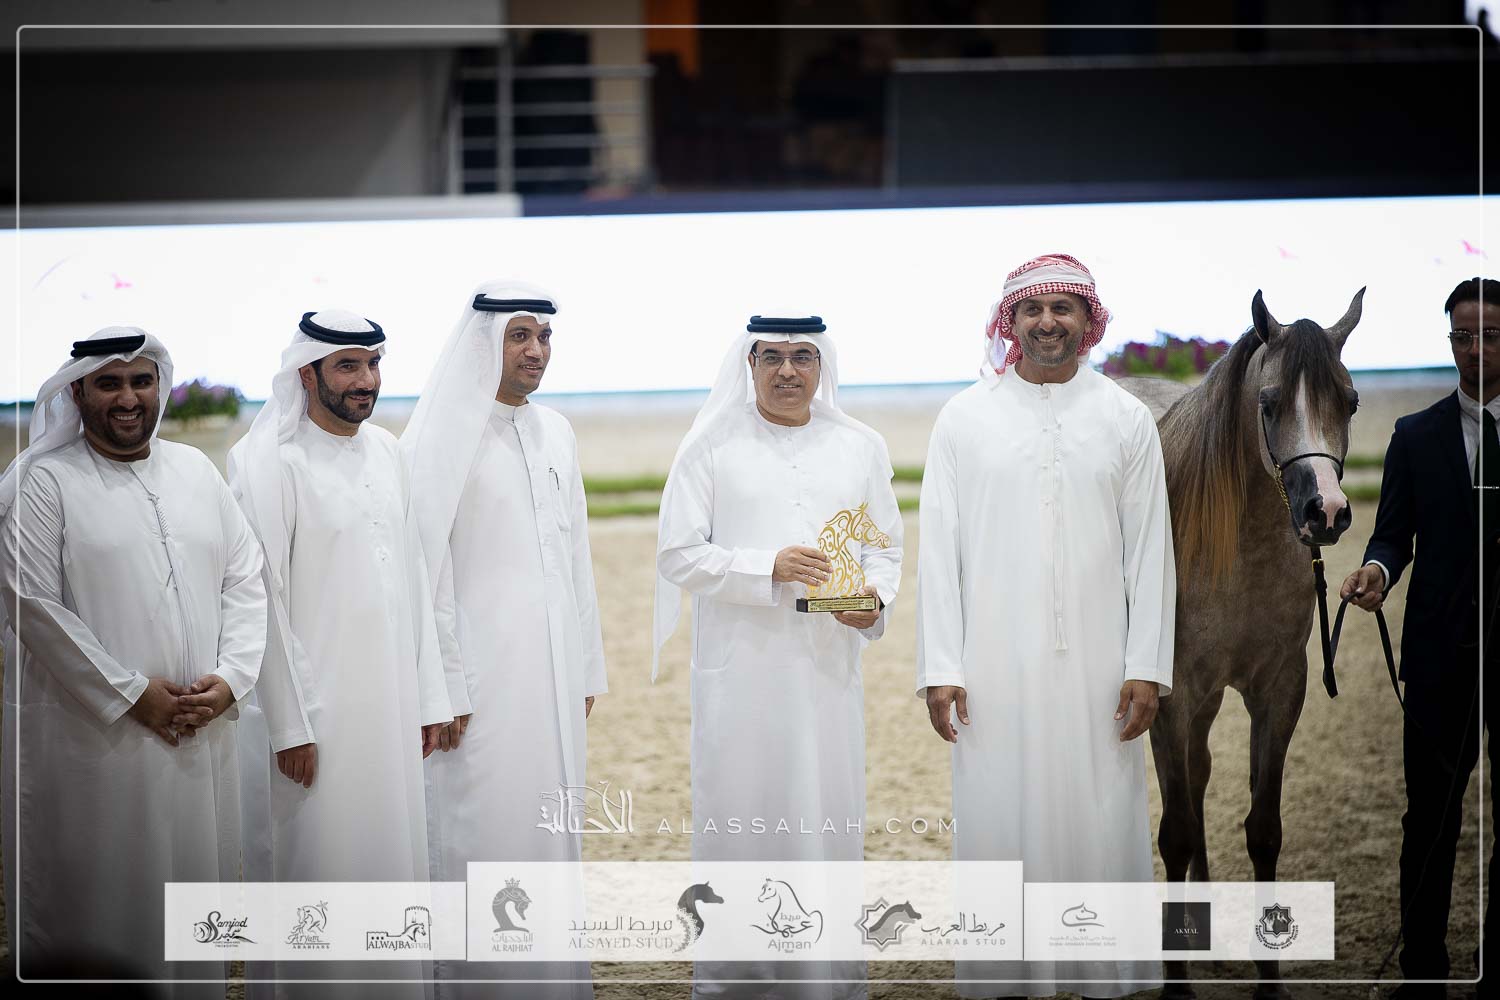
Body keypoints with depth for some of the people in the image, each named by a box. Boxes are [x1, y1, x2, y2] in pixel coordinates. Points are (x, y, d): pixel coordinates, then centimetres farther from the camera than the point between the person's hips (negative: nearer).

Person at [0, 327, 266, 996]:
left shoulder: (195, 470, 12)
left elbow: (244, 579, 11)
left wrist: (230, 677, -4)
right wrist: (133, 695, -14)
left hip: (203, 732, 5)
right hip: (94, 735, -5)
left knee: (194, 879, 9)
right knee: (99, 901, 1)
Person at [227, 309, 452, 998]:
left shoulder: (384, 451, 11)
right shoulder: (269, 462, -9)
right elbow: (262, 598, -11)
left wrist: (431, 696, 11)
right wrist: (290, 724, -13)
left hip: (393, 705, 6)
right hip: (319, 709, -6)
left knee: (396, 859, 9)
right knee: (323, 867, -3)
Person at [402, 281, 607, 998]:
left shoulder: (555, 434, 12)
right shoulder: (445, 437, -9)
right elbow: (427, 572, -11)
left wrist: (587, 669, 14)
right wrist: (443, 690, -14)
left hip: (552, 673, 6)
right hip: (481, 677, -6)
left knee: (552, 829, 10)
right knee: (483, 837, -4)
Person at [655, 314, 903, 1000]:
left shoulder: (860, 448, 11)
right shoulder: (711, 448, 1)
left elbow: (885, 548, 14)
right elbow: (678, 554, -4)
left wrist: (875, 598, -8)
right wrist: (769, 568, -17)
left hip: (827, 667, 3)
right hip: (738, 670, -2)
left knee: (829, 822, 3)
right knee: (738, 820, -1)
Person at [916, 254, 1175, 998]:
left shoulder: (1126, 419, 5)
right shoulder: (965, 418, 3)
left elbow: (1150, 552, 4)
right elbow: (938, 551, 1)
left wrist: (1147, 668, -2)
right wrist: (939, 670, -4)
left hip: (1095, 667, 0)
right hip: (994, 670, 0)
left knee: (1100, 826, 1)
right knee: (999, 828, 1)